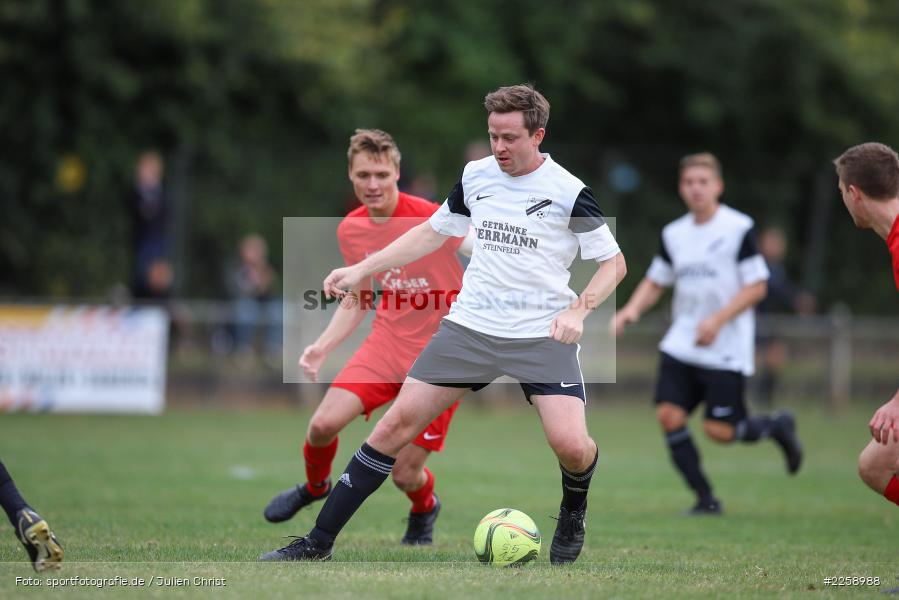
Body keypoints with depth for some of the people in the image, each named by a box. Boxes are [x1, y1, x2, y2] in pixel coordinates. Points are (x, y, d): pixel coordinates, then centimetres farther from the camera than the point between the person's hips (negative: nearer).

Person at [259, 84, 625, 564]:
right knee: (399, 421, -4)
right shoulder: (476, 176, 5)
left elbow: (614, 263, -1)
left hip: (541, 335, -4)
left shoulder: (568, 192, -8)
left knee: (571, 445, -22)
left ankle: (573, 513, 16)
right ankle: (317, 544, 1)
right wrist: (362, 269, 13)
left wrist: (577, 311, -17)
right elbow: (432, 232, 19)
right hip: (470, 324, 4)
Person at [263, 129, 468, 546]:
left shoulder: (431, 219, -17)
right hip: (386, 344, 4)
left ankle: (424, 510, 33)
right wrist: (322, 347, 3)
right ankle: (315, 486, 18)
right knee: (324, 424, -17)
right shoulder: (351, 230, 2)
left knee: (405, 476, -6)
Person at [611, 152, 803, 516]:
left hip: (726, 350, -5)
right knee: (668, 415, -10)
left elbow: (757, 287, -9)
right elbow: (655, 283, 17)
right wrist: (631, 310, -4)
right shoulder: (674, 234, 9)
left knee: (719, 430, -9)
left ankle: (777, 427, 22)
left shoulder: (739, 228, -8)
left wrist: (718, 320, -20)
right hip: (681, 345, 5)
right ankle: (705, 499, 3)